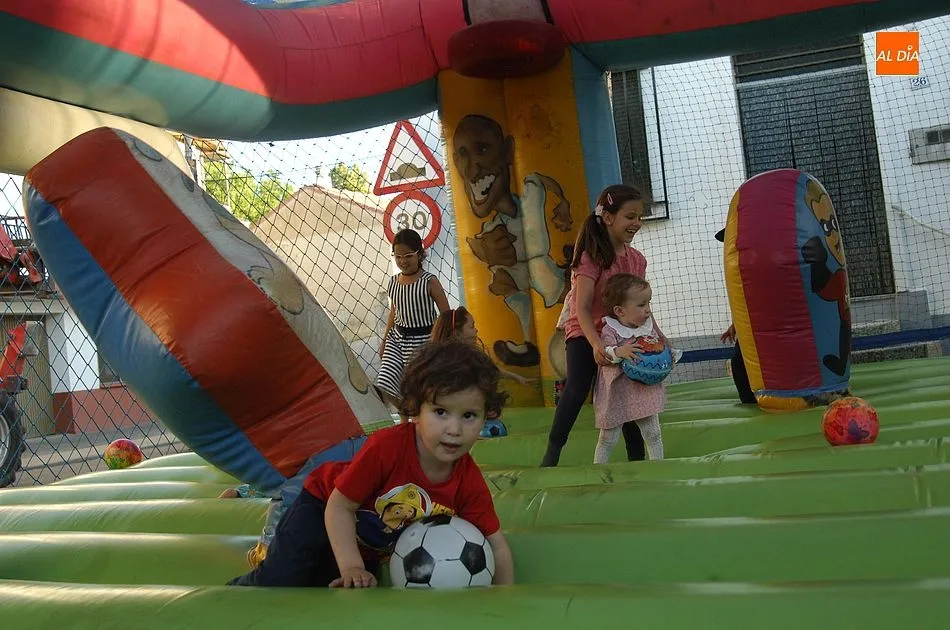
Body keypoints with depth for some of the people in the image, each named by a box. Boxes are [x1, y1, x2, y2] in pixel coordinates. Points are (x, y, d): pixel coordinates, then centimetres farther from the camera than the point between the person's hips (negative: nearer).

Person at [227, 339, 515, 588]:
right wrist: (352, 568, -34)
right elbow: (340, 507, -28)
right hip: (321, 508, -4)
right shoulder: (387, 446, -37)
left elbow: (496, 544, -15)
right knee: (278, 583, -17)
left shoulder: (469, 481, -25)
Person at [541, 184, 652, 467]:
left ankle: (637, 459, 20)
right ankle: (552, 454, -13)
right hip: (585, 332, -6)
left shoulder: (636, 260, 2)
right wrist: (596, 343, -38)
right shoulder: (592, 255, -17)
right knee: (577, 390, -21)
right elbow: (582, 308, -25)